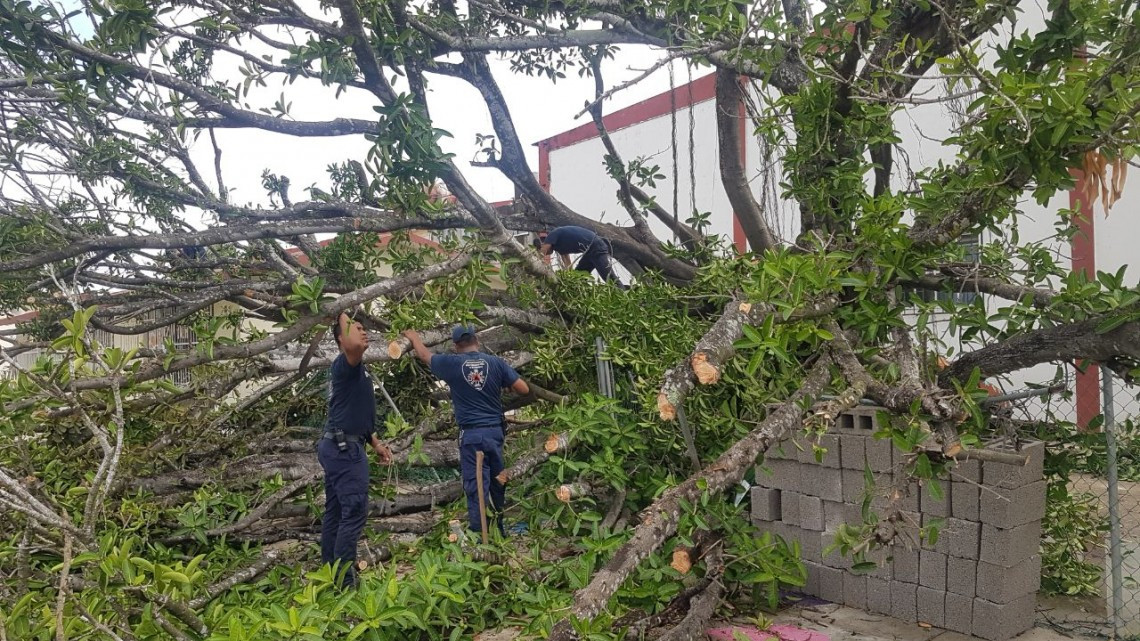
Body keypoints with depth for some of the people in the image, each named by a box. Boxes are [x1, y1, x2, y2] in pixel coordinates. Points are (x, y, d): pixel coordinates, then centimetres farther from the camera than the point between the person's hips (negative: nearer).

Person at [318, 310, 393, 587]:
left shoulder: (352, 369, 20)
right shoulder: (346, 364, -12)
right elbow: (353, 346, -38)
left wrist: (376, 443, 24)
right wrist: (344, 317, -22)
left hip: (337, 446, 11)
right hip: (345, 448, -11)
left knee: (335, 512, 14)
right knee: (354, 512, -9)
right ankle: (343, 581, -6)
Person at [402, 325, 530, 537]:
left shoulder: (451, 363, -3)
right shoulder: (496, 362, 0)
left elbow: (424, 354, 16)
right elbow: (524, 389, -1)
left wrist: (414, 337, 36)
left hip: (471, 434, -3)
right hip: (495, 431, 3)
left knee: (476, 488, -1)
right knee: (497, 483, 16)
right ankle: (500, 531, 29)